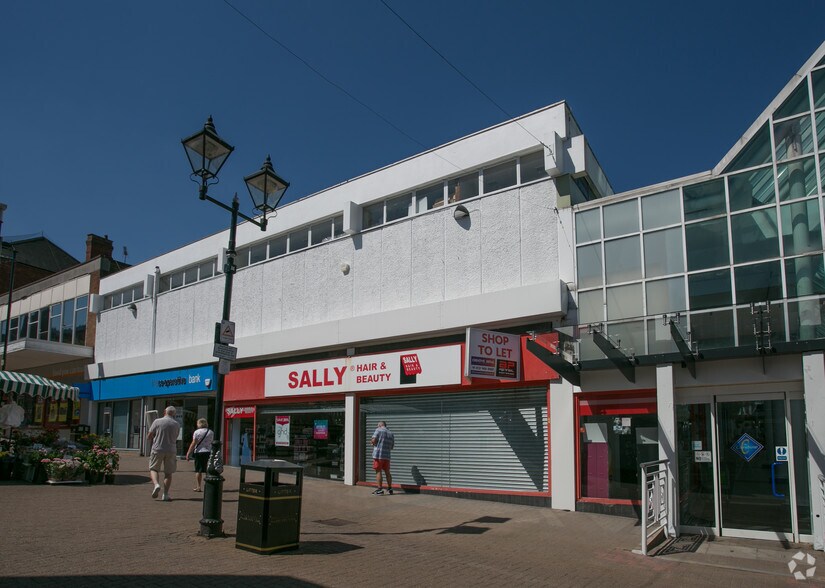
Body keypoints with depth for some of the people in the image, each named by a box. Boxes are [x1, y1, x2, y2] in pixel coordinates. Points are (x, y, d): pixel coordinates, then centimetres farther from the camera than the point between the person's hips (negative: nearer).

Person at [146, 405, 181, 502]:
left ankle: (156, 484, -12)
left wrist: (151, 444, 22)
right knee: (168, 473, 9)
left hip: (158, 449, -1)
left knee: (153, 469, 13)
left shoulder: (157, 421, -4)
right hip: (171, 450, 2)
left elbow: (149, 437, 2)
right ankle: (165, 494, 5)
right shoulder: (176, 425, 3)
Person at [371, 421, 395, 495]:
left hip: (378, 455, -6)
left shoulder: (378, 430, -2)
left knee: (378, 472, -1)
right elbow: (392, 446, 16)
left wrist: (375, 445, 7)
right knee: (387, 472, 14)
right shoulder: (391, 433, 16)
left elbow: (374, 440, -13)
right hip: (387, 455, 6)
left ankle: (380, 489, -3)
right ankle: (390, 488, 18)